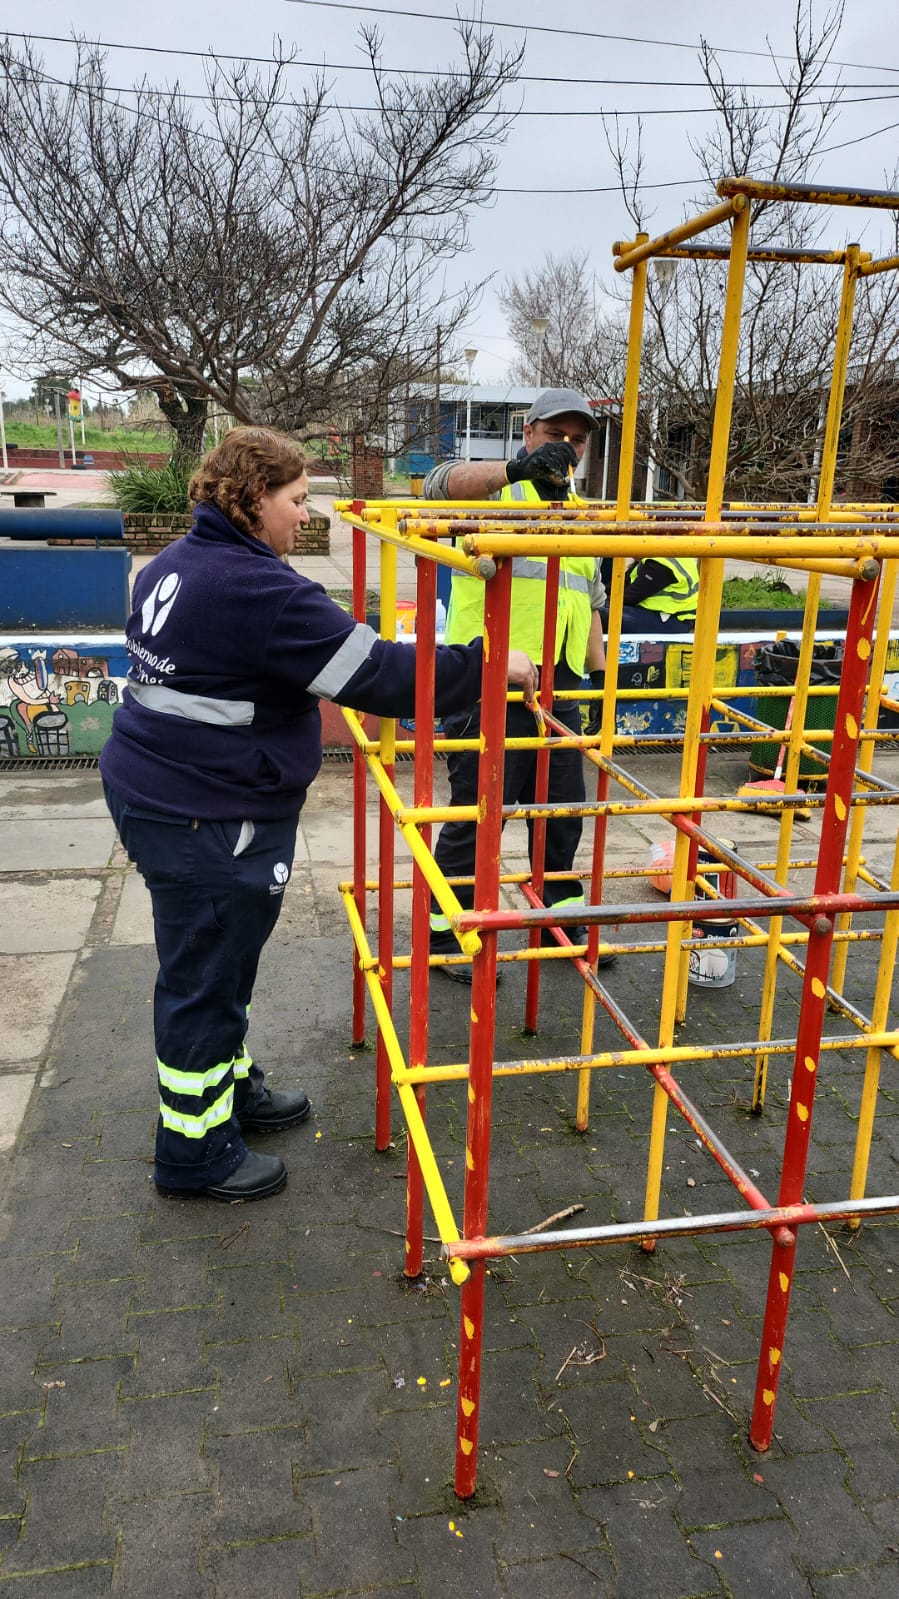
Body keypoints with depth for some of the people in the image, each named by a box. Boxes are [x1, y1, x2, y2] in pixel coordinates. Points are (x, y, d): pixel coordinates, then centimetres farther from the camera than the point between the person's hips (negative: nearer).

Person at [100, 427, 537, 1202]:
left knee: (216, 963, 24)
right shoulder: (259, 589, -22)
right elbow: (378, 675, -24)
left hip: (154, 791, 10)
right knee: (207, 978, 4)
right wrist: (489, 666, -16)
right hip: (205, 821, -10)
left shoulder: (175, 565, 10)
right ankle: (197, 1152, 21)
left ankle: (228, 1085, 43)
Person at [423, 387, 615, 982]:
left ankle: (562, 916, 32)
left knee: (564, 809, 15)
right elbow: (445, 482, -25)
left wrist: (601, 669, 17)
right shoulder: (497, 489, -2)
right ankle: (446, 930, 14)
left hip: (561, 685, 7)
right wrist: (518, 468, -41)